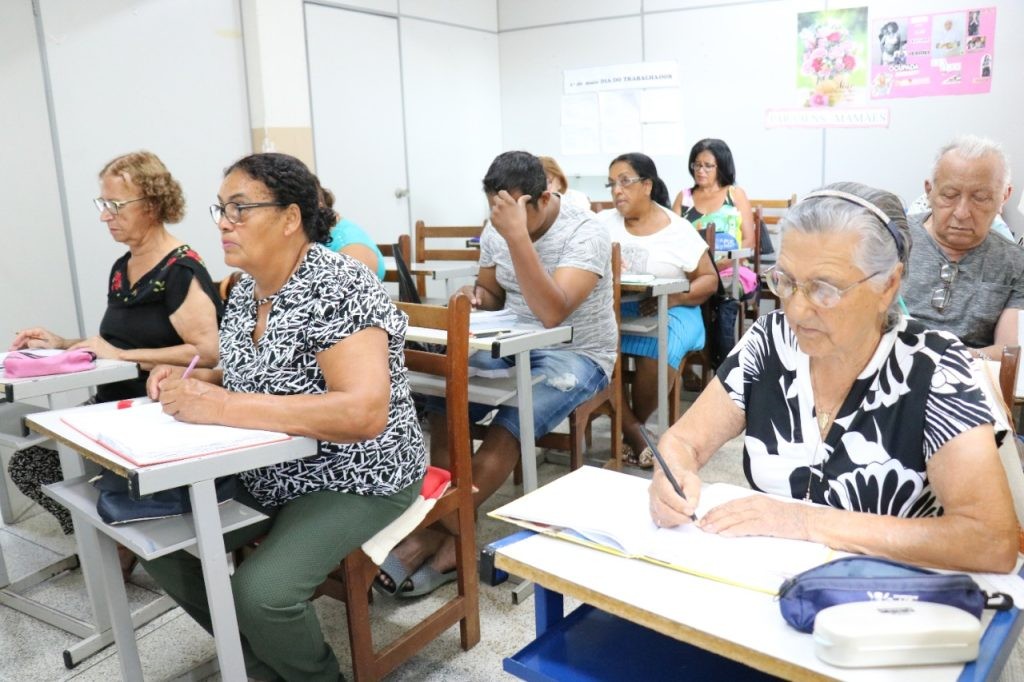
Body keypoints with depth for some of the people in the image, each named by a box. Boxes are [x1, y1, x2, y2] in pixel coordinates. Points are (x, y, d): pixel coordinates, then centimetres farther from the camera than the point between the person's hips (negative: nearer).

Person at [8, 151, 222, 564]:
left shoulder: (181, 270, -15)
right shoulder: (121, 268, 13)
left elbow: (205, 352, -24)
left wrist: (124, 355, -21)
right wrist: (62, 344, 6)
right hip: (113, 406, 9)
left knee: (57, 464, -18)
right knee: (26, 463, -3)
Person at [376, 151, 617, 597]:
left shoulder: (585, 233, -17)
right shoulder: (495, 230, 2)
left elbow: (552, 313, -31)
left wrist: (517, 236, -36)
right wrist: (476, 295, -7)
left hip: (576, 355, -6)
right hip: (512, 346, 6)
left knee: (507, 427, -30)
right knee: (441, 404, -18)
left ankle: (438, 533, -16)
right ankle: (447, 534, -16)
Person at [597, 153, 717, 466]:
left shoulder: (679, 229, 4)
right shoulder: (604, 221, 11)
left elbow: (709, 279, 4)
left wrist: (673, 299, -13)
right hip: (612, 307, 2)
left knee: (657, 347, -35)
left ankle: (637, 426, -8)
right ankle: (633, 431, -19)